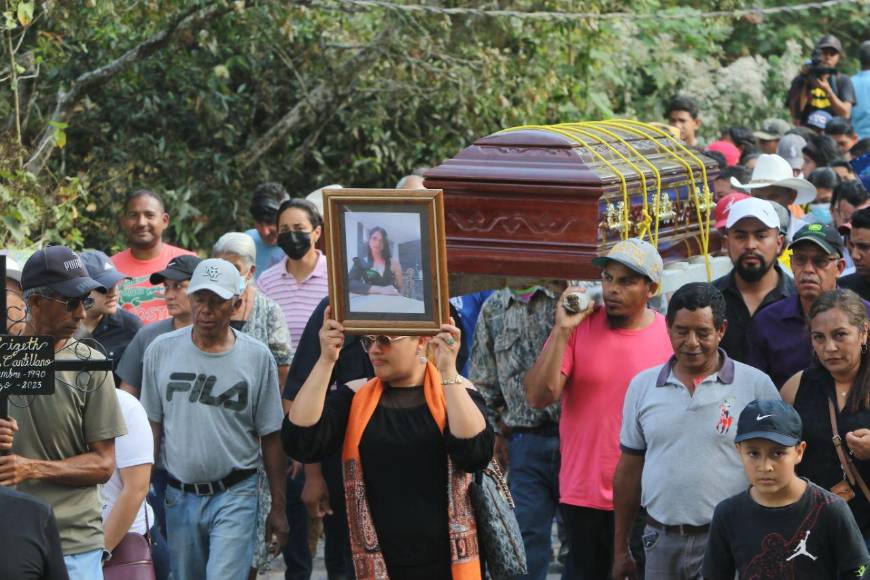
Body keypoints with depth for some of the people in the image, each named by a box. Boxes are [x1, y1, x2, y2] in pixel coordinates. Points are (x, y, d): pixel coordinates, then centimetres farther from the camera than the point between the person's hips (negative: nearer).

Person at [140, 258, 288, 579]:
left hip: (234, 495, -3)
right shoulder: (161, 350, 0)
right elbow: (152, 426, 6)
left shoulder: (257, 356, -3)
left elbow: (270, 436, 1)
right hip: (180, 495, 3)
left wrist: (278, 508, 2)